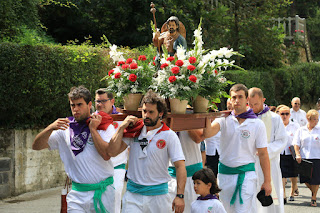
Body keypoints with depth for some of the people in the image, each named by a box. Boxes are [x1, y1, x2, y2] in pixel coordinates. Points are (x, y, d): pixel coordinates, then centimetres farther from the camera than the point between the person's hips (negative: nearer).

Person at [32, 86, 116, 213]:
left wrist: (93, 129, -12)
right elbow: (36, 146, -1)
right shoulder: (65, 128, 5)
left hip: (103, 193, -1)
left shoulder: (104, 126, -1)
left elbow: (107, 154, -16)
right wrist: (50, 128, -17)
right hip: (77, 194, 1)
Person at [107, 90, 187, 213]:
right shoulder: (135, 131, 5)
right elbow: (112, 152, 0)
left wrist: (180, 196, -15)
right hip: (133, 194, 2)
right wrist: (122, 127, -5)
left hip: (158, 195, -1)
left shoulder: (169, 136, -3)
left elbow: (180, 166, -6)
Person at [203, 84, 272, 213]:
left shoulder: (257, 124, -1)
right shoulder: (224, 120, 3)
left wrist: (267, 181, -3)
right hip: (224, 173, 3)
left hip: (246, 174, -3)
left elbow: (263, 154, -1)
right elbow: (208, 133, -17)